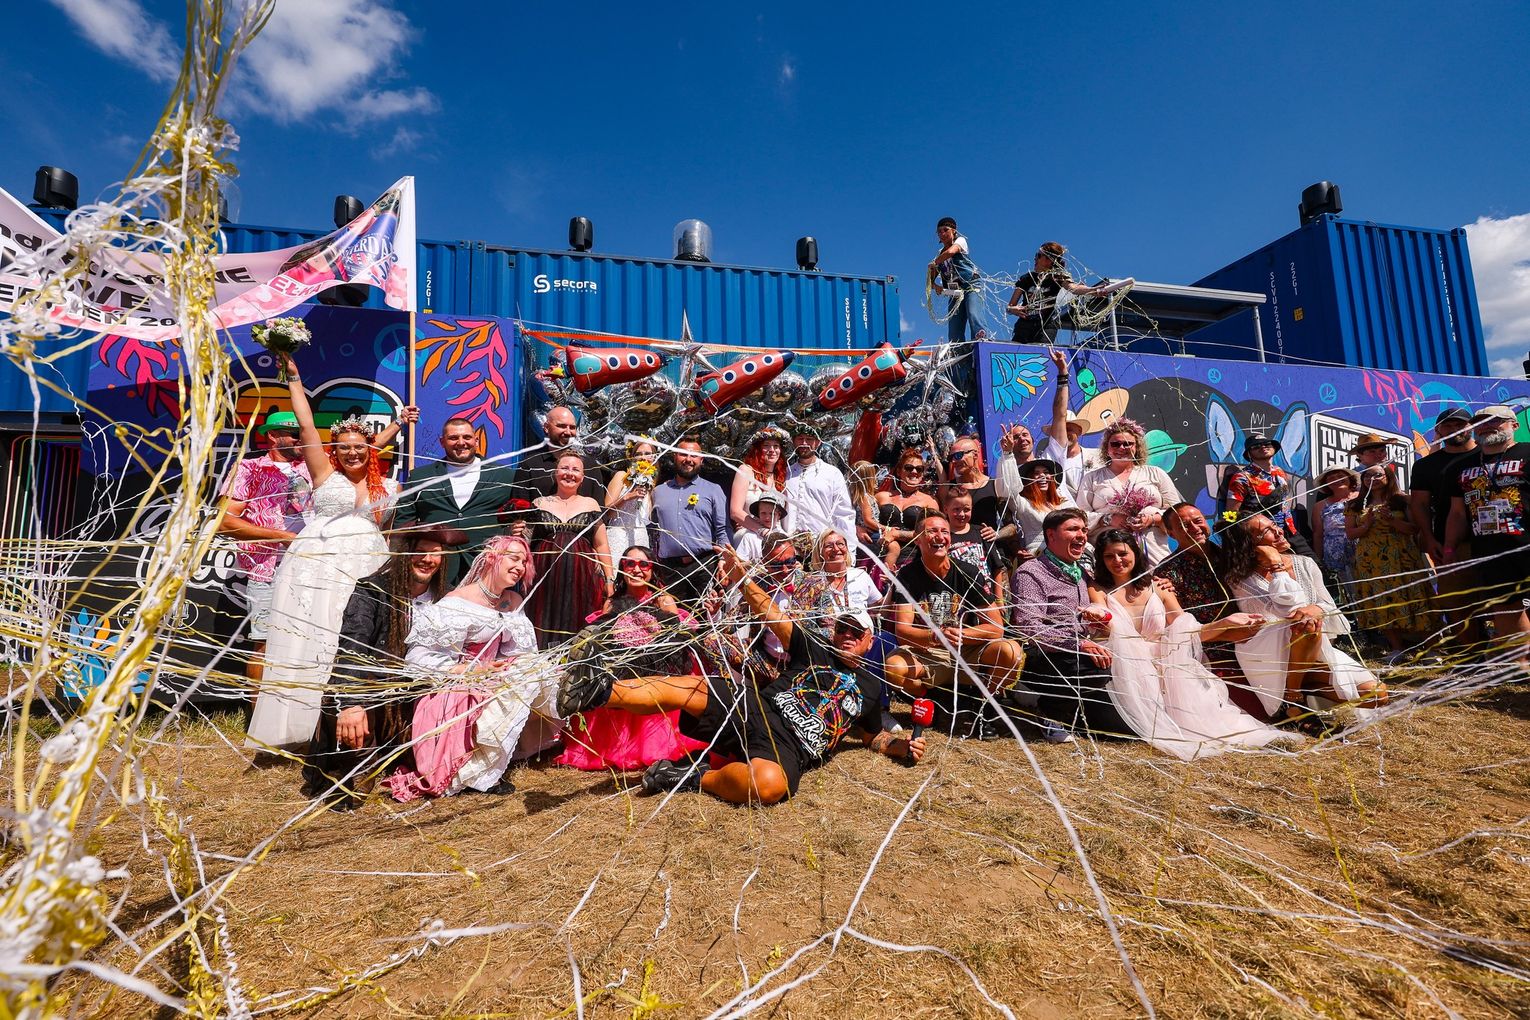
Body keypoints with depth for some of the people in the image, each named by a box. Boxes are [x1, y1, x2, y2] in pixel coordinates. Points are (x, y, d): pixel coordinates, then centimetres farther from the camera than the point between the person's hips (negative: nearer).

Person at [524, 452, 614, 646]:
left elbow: (601, 546, 9)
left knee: (577, 627, -3)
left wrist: (609, 579, 3)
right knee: (545, 627, -2)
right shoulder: (540, 504, 10)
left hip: (581, 580, 0)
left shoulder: (591, 505, 10)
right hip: (546, 579, 0)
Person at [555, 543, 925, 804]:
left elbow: (873, 734, 34)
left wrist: (903, 746, 11)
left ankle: (697, 777, -17)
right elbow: (774, 617, 8)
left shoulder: (871, 687, 24)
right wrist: (743, 580, -10)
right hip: (753, 709, 1)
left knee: (768, 784, -39)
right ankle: (603, 690, -30)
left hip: (790, 747, -1)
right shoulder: (817, 649, 20)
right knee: (686, 686, -26)